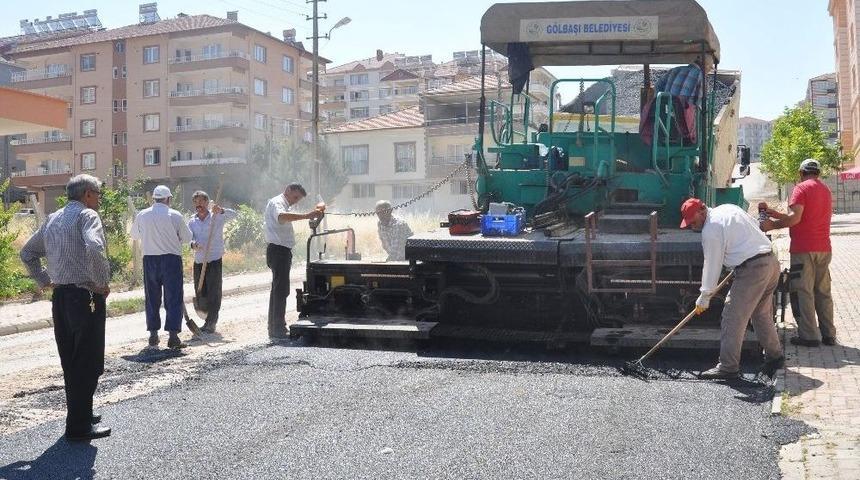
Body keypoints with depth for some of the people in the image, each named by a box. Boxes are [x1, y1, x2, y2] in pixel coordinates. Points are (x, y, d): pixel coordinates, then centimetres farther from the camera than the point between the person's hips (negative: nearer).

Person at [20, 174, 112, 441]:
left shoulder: (52, 219, 15)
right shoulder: (87, 215, -10)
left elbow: (27, 253, 23)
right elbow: (94, 249, -29)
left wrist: (44, 281, 20)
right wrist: (103, 283, -18)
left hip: (60, 297, 8)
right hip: (85, 297, -8)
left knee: (70, 362, 17)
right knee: (88, 364, -1)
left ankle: (79, 413, 29)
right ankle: (79, 426, 3)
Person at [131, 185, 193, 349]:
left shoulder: (142, 215, 2)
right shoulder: (175, 215, -6)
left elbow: (134, 235, 18)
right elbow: (187, 238, 3)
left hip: (149, 260, 3)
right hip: (171, 259, -3)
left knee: (152, 298, 13)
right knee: (174, 298, 0)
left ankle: (153, 334, 17)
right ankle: (173, 335, -6)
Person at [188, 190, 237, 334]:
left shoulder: (217, 217, 1)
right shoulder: (192, 222, 10)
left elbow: (233, 215, -14)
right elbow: (188, 237, -2)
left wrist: (221, 211, -34)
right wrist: (193, 244, -25)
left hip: (214, 261, -4)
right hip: (198, 261, 4)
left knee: (213, 293, -6)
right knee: (200, 293, 7)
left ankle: (211, 323, 0)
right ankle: (209, 320, 21)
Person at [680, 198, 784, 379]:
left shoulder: (710, 230, -10)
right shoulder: (728, 208, 16)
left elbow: (712, 265, -8)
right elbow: (756, 226, 25)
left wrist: (704, 297, 0)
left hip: (752, 269, -10)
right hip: (771, 261, 10)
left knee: (733, 318, -5)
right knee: (762, 314, 21)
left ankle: (728, 367, -3)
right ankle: (774, 356, 30)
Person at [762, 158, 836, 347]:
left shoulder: (801, 188, -7)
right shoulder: (826, 190, 18)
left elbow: (795, 218, -19)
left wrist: (773, 224, -9)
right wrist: (774, 213, 15)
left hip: (804, 249, -7)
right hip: (824, 248, 7)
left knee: (803, 292, -3)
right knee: (823, 292, 13)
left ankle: (809, 336, -3)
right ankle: (828, 334, 15)